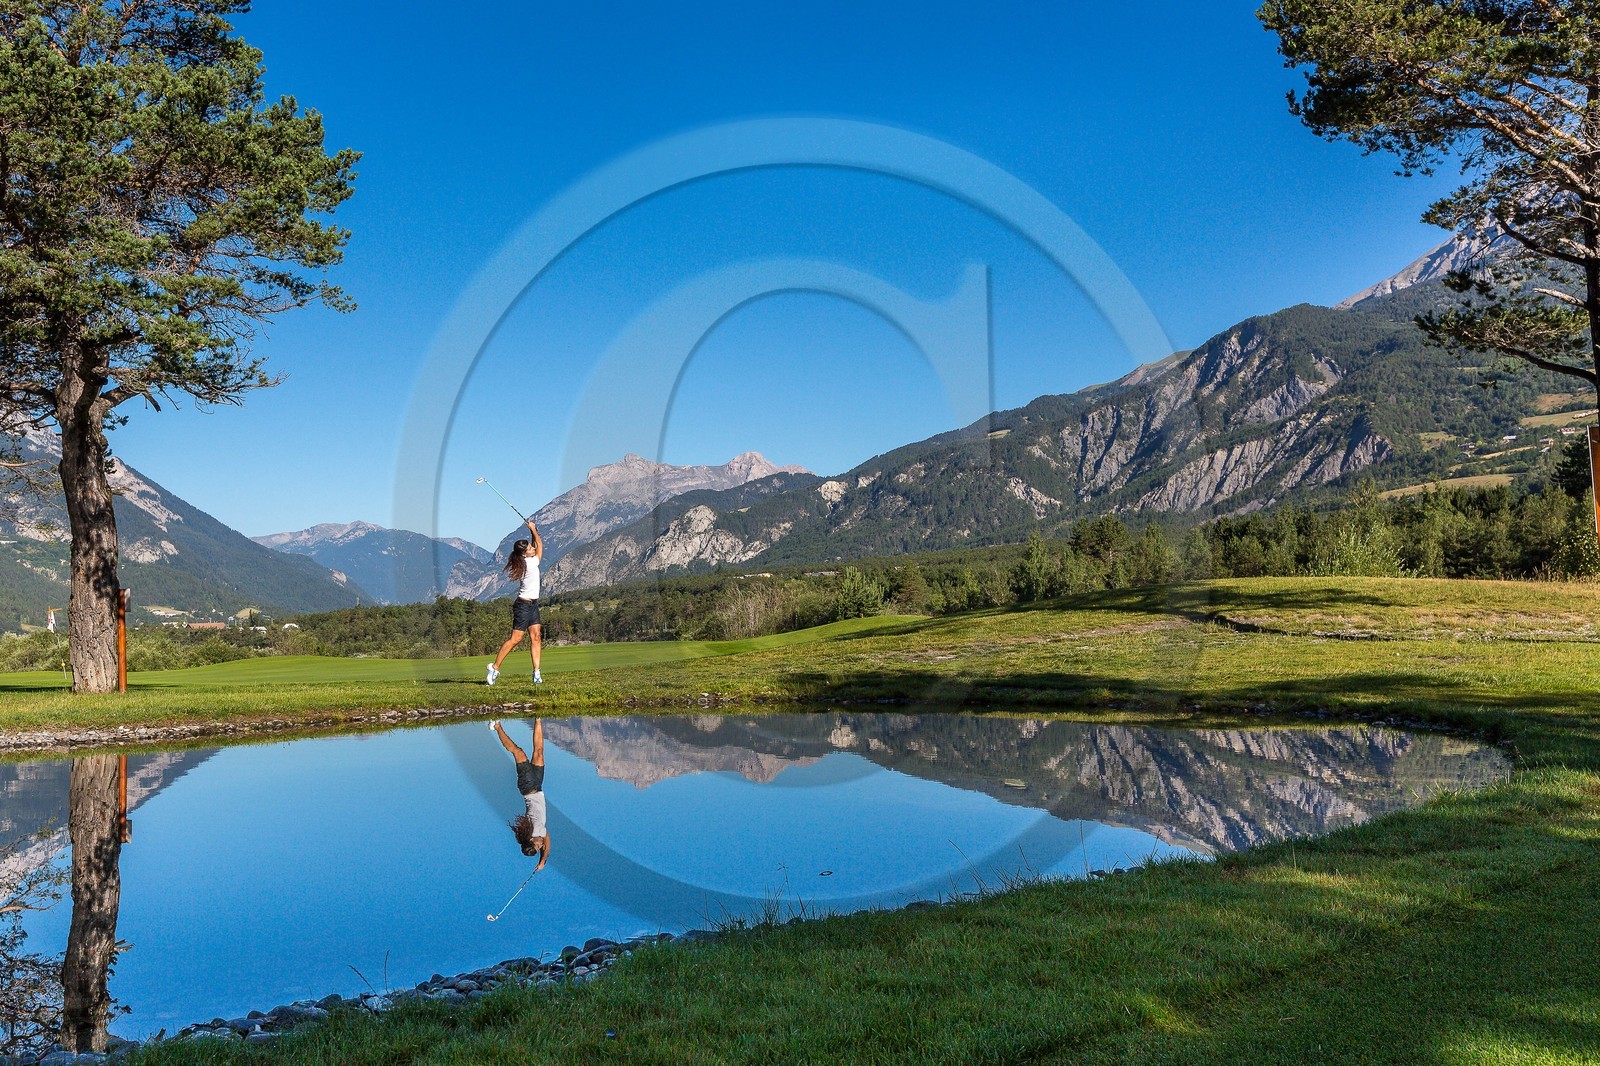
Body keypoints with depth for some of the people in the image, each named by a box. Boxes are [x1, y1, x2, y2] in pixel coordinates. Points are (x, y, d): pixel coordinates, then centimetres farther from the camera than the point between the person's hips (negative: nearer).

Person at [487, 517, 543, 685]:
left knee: (535, 637, 2)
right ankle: (495, 667, 3)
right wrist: (533, 529, 6)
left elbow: (536, 546, 22)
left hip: (532, 604, 9)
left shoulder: (526, 561, 5)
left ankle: (536, 673, -2)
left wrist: (533, 532, 11)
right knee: (515, 638, -5)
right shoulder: (531, 563, -17)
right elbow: (540, 545, -5)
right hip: (524, 605, -9)